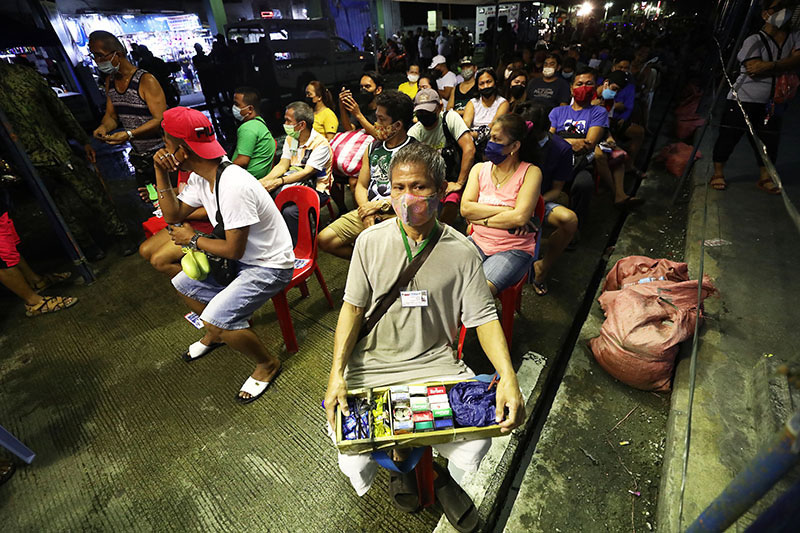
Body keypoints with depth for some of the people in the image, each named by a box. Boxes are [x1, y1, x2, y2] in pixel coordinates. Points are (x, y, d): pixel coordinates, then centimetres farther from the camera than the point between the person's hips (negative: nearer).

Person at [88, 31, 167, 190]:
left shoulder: (146, 80, -13)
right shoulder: (110, 81, 11)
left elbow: (161, 120, -20)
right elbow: (111, 115, 17)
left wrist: (129, 134, -28)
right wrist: (103, 127, -8)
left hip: (162, 155, -7)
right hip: (139, 159, 8)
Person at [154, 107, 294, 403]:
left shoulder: (233, 187, -30)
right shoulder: (201, 177, 1)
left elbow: (233, 250, -25)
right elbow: (174, 215, 9)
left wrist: (193, 240, -8)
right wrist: (160, 173, -1)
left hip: (270, 266, -10)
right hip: (242, 257, 10)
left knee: (216, 318, -23)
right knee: (183, 284, 18)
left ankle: (267, 365, 3)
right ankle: (216, 334, 41)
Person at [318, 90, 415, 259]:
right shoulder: (372, 148, 17)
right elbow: (361, 186, 16)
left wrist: (380, 205, -11)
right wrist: (366, 210, -5)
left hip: (396, 215, -6)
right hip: (368, 209, 6)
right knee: (324, 239, -7)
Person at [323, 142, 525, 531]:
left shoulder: (461, 251, -7)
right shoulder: (370, 241, -5)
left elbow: (484, 317, -4)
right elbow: (353, 307, -2)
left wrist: (508, 376, -19)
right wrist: (337, 372, -12)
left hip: (436, 363, 0)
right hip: (372, 364, 1)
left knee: (479, 436, -16)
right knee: (353, 458, -14)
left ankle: (443, 475, 25)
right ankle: (401, 461, 26)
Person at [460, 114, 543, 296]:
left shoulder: (530, 172, -2)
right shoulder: (480, 169, 10)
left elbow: (521, 217, -17)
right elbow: (465, 208, -5)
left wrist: (480, 219, -9)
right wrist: (506, 211, -12)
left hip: (514, 249, -4)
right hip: (478, 242, 4)